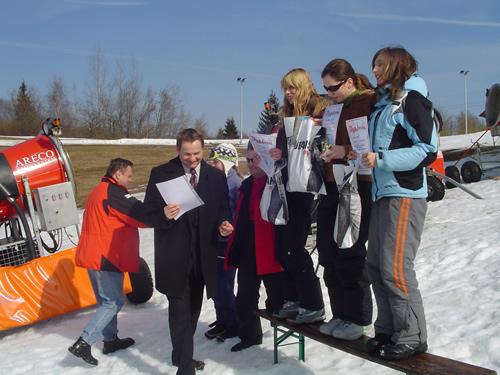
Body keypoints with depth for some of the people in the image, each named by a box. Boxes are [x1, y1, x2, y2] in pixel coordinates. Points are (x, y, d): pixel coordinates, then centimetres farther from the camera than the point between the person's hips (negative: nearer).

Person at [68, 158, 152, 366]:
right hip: (106, 256, -10)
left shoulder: (99, 191, 16)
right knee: (114, 301, -5)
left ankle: (110, 339, 25)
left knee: (107, 300, 17)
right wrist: (163, 215, -5)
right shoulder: (114, 192, -15)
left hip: (95, 254, 10)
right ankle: (83, 343, -9)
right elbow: (141, 215, -18)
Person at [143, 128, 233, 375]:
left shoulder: (216, 176, 6)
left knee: (193, 308, 17)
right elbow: (149, 211, -3)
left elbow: (223, 209, 10)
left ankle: (182, 355, 35)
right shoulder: (161, 174, -3)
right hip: (174, 255, -4)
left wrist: (224, 224, -11)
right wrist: (164, 215, -25)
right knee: (180, 310, -6)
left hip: (202, 254, 4)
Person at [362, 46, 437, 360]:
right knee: (376, 265, 9)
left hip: (405, 195, -8)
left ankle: (412, 337, 4)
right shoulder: (384, 103, 19)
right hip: (382, 192, 9)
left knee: (395, 268, -9)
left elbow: (427, 150, -13)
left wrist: (381, 159, -17)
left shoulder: (412, 98, -6)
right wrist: (366, 156, 10)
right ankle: (388, 329, 20)